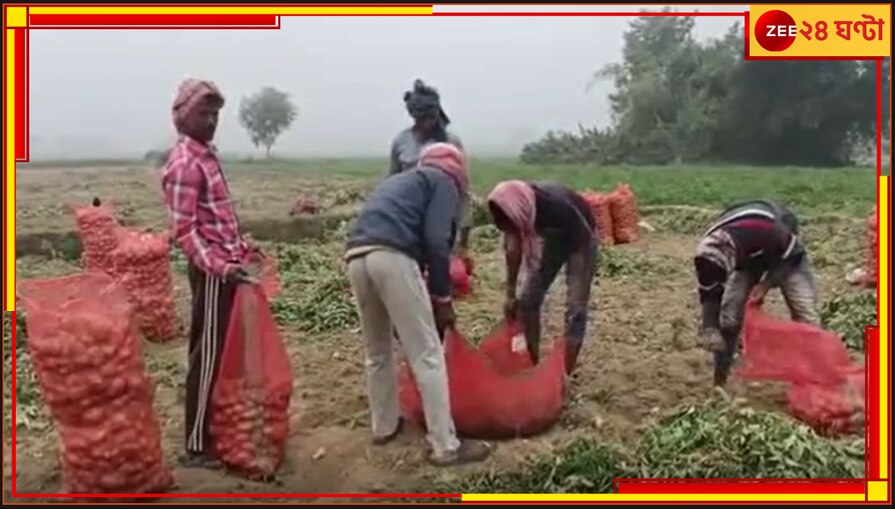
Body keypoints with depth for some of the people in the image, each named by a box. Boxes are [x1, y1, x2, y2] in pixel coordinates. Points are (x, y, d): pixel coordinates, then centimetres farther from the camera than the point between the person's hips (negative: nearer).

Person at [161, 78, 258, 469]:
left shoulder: (206, 155, 14)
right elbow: (183, 230, -20)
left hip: (224, 266, 10)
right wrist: (219, 266, -25)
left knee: (217, 352, 16)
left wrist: (240, 247, 17)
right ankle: (196, 446, 6)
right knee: (207, 356, -3)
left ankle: (210, 429, 28)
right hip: (212, 271, -10)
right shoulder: (184, 164, -15)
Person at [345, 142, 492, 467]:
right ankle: (446, 446, 4)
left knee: (377, 352, 23)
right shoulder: (444, 182, 15)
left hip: (355, 257, 7)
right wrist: (442, 297, 5)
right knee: (427, 355, 0)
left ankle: (385, 426, 36)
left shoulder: (398, 181, 37)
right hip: (391, 257, -7)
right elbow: (436, 241, -2)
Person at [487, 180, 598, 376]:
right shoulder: (515, 206, -25)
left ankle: (566, 373, -5)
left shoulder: (558, 207, -41)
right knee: (528, 299, 0)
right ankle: (532, 364, 12)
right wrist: (510, 294, -8)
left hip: (579, 240, -5)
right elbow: (513, 250, -11)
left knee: (575, 307, -12)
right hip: (552, 239, 5)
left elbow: (583, 242, -28)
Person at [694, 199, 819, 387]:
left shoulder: (767, 230, -45)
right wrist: (709, 328, -28)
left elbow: (791, 255, -23)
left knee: (804, 312, -10)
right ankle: (720, 378, 0)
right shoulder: (709, 251, -32)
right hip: (748, 258, 2)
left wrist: (766, 284, -31)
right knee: (729, 314, -10)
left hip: (785, 255, -2)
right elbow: (709, 296, -19)